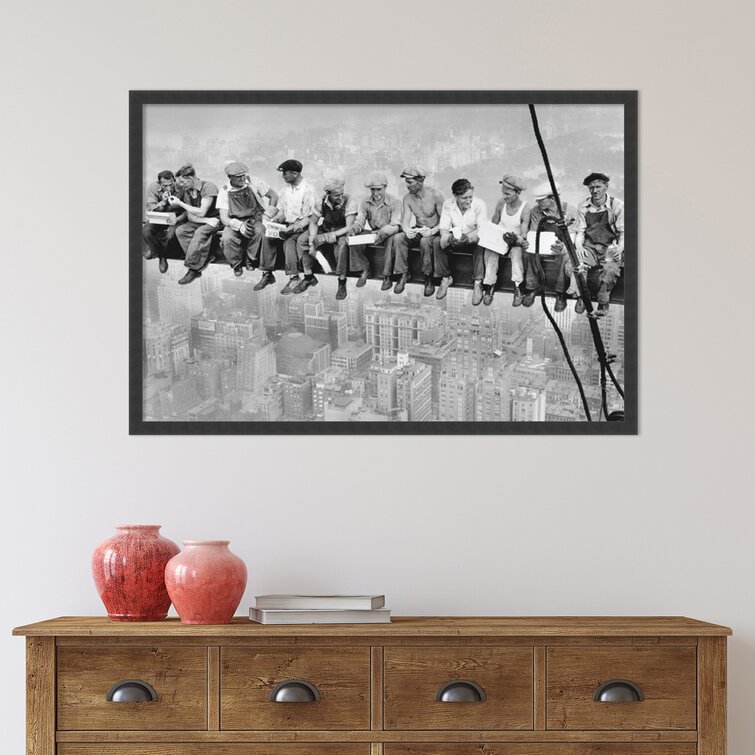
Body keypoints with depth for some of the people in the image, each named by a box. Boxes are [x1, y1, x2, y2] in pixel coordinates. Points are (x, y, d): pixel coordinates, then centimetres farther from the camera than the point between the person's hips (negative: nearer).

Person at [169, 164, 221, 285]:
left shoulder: (208, 187, -19)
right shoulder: (185, 190, 1)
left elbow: (201, 212, -22)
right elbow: (191, 216, -1)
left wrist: (180, 203, -18)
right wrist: (207, 220, -19)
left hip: (214, 219, -6)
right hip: (198, 221, 6)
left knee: (200, 233, -34)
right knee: (180, 231, -20)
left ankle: (193, 269, -28)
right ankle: (203, 260, -24)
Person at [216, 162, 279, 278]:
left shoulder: (253, 182, -5)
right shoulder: (224, 192, -5)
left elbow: (273, 196, 3)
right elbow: (224, 218, -10)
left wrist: (267, 215, -8)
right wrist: (240, 226, -29)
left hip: (256, 219, 0)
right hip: (235, 222, 0)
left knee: (261, 232, -35)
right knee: (227, 238, -32)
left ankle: (250, 259, -9)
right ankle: (236, 264, -4)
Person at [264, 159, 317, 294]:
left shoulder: (308, 190, -11)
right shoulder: (286, 188, 11)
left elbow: (309, 218, -13)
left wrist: (293, 228, -25)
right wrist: (276, 219, -6)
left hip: (302, 226, -6)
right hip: (288, 225, 6)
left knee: (289, 241, -34)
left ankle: (294, 278, -28)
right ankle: (267, 274, -16)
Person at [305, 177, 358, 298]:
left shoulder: (349, 203, -21)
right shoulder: (322, 202, -10)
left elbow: (349, 227, -24)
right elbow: (313, 222, -3)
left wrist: (328, 236, -32)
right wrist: (312, 242, -19)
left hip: (342, 233, -4)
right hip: (326, 229, 4)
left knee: (342, 244, -39)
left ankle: (342, 283, -26)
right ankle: (308, 277, -3)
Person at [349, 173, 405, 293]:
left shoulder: (394, 202, -12)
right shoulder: (365, 203, 2)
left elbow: (395, 225, -22)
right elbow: (359, 221, -3)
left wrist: (383, 232, -44)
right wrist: (354, 229, -29)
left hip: (390, 234, -5)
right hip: (374, 234, 5)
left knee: (397, 238, -40)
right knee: (355, 237, -21)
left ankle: (387, 276, -34)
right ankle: (364, 270, -5)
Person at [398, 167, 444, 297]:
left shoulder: (435, 195, -14)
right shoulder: (407, 198, 0)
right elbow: (405, 221, -6)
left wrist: (433, 231, -32)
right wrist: (407, 230, -31)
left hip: (434, 232, -4)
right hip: (417, 232, 5)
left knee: (425, 241, -38)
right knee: (398, 239, -24)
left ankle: (429, 280, -28)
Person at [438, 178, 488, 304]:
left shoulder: (479, 204, -17)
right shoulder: (448, 204, -9)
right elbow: (444, 228, -12)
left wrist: (468, 237, -42)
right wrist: (449, 238, -37)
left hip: (473, 240, -2)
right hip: (455, 240, 3)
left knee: (480, 246, -35)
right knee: (440, 243, -26)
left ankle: (478, 283, -27)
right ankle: (445, 278, -7)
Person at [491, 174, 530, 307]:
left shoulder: (525, 209, -15)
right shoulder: (501, 203, -3)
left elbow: (523, 236, -16)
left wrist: (516, 239, -37)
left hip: (516, 242, -3)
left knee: (516, 252, -36)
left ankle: (518, 290, -33)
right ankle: (490, 287, -23)